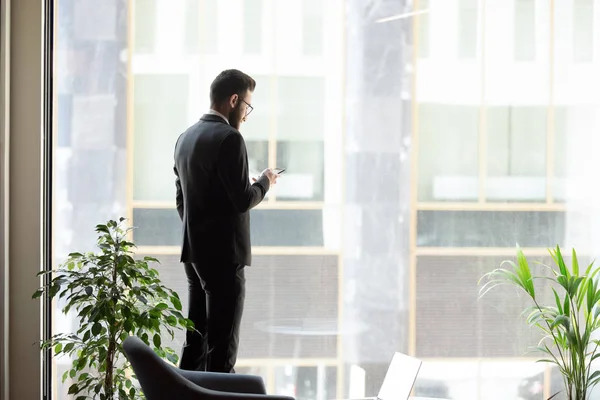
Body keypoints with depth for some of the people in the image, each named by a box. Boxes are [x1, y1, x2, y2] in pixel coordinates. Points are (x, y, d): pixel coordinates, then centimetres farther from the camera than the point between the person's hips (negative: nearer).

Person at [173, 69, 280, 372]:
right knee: (222, 344, -4)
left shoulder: (186, 137, 12)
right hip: (224, 254, -9)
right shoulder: (229, 138, -15)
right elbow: (243, 200, -18)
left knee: (196, 339, 14)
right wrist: (265, 182, 0)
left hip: (194, 251, 9)